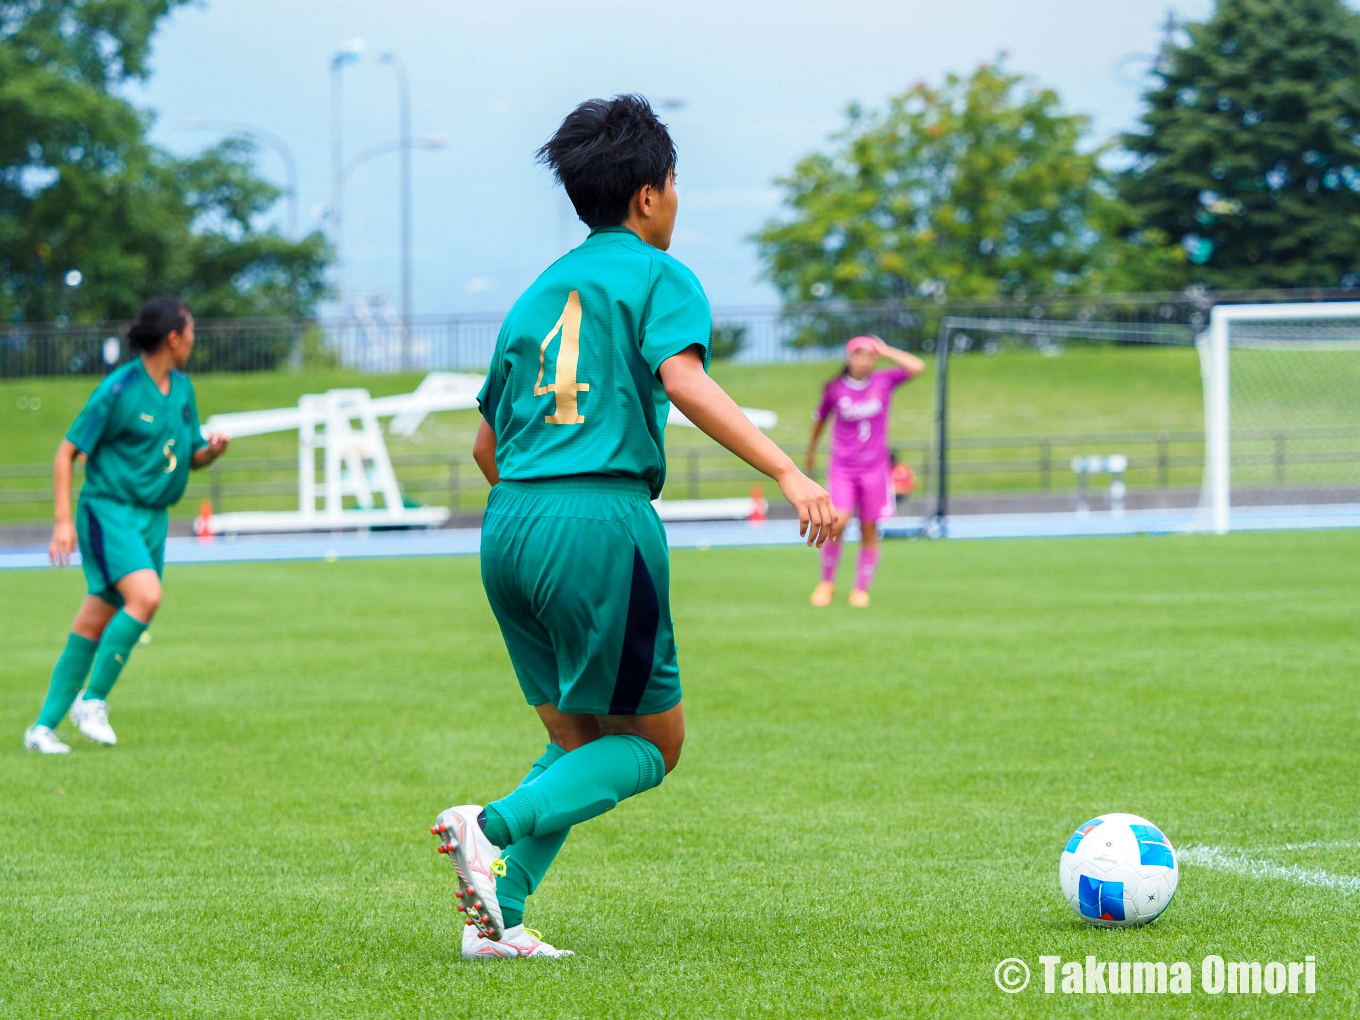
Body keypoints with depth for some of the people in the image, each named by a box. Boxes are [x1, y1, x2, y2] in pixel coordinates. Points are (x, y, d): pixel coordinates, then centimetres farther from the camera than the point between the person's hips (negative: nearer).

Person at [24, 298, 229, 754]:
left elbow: (192, 456, 21)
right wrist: (63, 521, -14)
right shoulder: (118, 390, -12)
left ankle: (44, 727, 11)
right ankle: (93, 701, -14)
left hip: (152, 518, 7)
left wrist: (211, 450, -3)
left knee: (94, 625, 6)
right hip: (108, 509, -7)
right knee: (145, 595, -26)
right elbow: (67, 452, -9)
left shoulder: (182, 388, 11)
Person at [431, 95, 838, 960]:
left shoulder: (539, 294, 22)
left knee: (579, 740, 16)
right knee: (654, 742, 5)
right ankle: (495, 826, -17)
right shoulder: (659, 276, 3)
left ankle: (498, 915, 1)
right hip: (602, 518, -7)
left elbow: (488, 446, 24)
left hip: (508, 526, 7)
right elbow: (683, 380, -17)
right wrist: (789, 473, -24)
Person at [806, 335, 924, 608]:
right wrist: (811, 450, 26)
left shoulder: (884, 382, 0)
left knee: (869, 530, 1)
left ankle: (861, 589, 12)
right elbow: (820, 417, 17)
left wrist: (886, 351, -5)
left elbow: (917, 367, -11)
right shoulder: (834, 388, 1)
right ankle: (827, 581, 1)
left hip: (875, 468, 1)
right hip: (842, 468, -1)